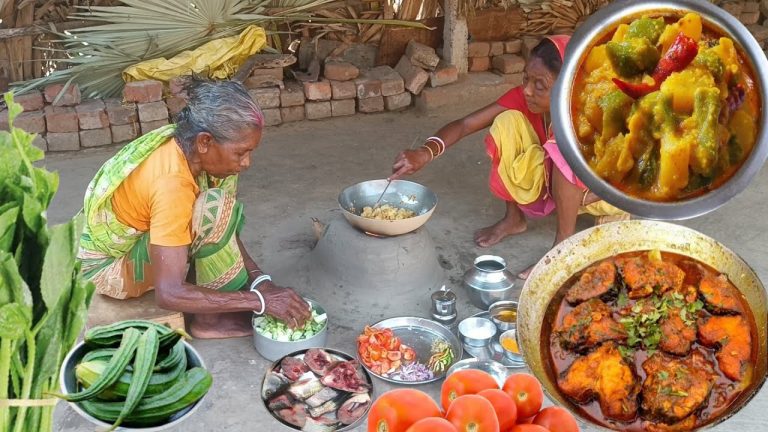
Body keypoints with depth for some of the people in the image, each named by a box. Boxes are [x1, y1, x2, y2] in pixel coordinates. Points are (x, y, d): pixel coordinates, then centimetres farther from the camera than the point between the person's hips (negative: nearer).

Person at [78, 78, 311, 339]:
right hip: (106, 266, -8)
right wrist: (261, 300, -35)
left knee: (223, 179, -1)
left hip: (134, 236, 8)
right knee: (215, 210, -29)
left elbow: (225, 230, -1)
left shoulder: (181, 142, -12)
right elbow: (168, 294, -38)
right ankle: (210, 318, -10)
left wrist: (259, 279, -14)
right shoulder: (170, 183, -35)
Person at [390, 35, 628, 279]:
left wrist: (578, 200, -32)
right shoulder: (522, 98, -20)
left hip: (588, 190, -4)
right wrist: (426, 153, -44)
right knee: (507, 121, -22)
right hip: (546, 182, 4)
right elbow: (464, 124, -26)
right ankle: (514, 219, -6)